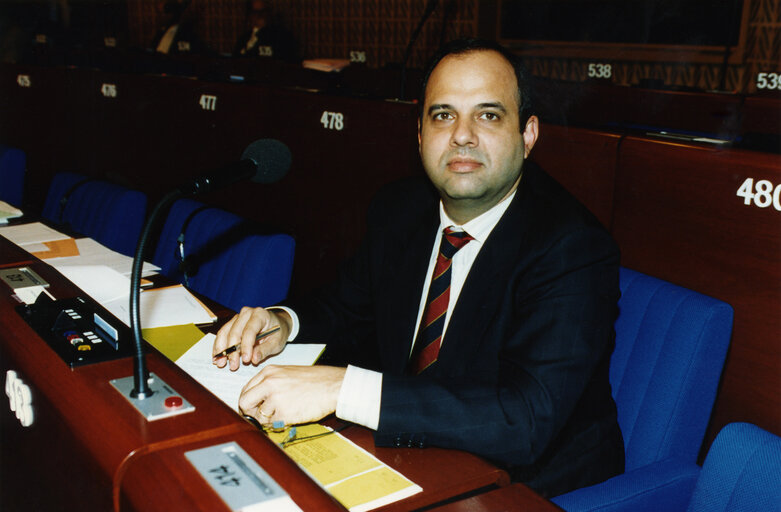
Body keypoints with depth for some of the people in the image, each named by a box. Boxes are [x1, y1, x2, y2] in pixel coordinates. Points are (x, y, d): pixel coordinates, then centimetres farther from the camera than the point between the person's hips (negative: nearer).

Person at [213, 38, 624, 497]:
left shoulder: (575, 249, -22)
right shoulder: (400, 209, -1)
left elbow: (526, 418, -33)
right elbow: (352, 312, 14)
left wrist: (343, 388, -38)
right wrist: (286, 322, -9)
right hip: (408, 456, 6)